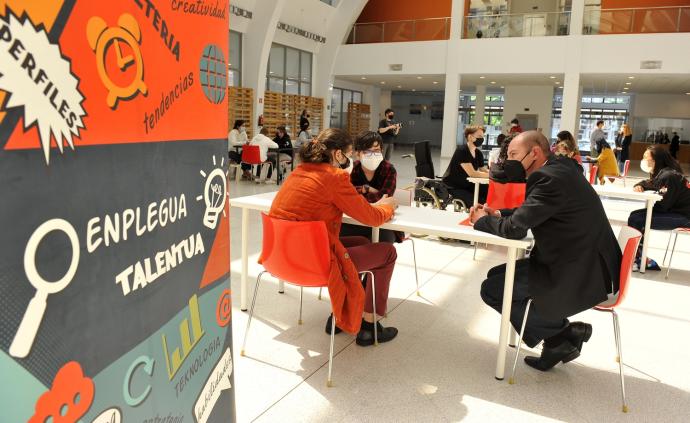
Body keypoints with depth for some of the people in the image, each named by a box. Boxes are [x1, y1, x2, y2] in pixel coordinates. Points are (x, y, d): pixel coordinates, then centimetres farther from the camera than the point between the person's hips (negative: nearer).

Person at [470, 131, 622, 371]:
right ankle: (558, 339, 17)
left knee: (492, 289, -6)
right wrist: (498, 214, 1)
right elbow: (529, 214, 18)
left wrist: (482, 221, -5)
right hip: (581, 263, 10)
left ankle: (562, 332, 4)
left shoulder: (552, 178, -22)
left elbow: (515, 228, -25)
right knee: (497, 275, 15)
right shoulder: (559, 168, 8)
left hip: (583, 276, -10)